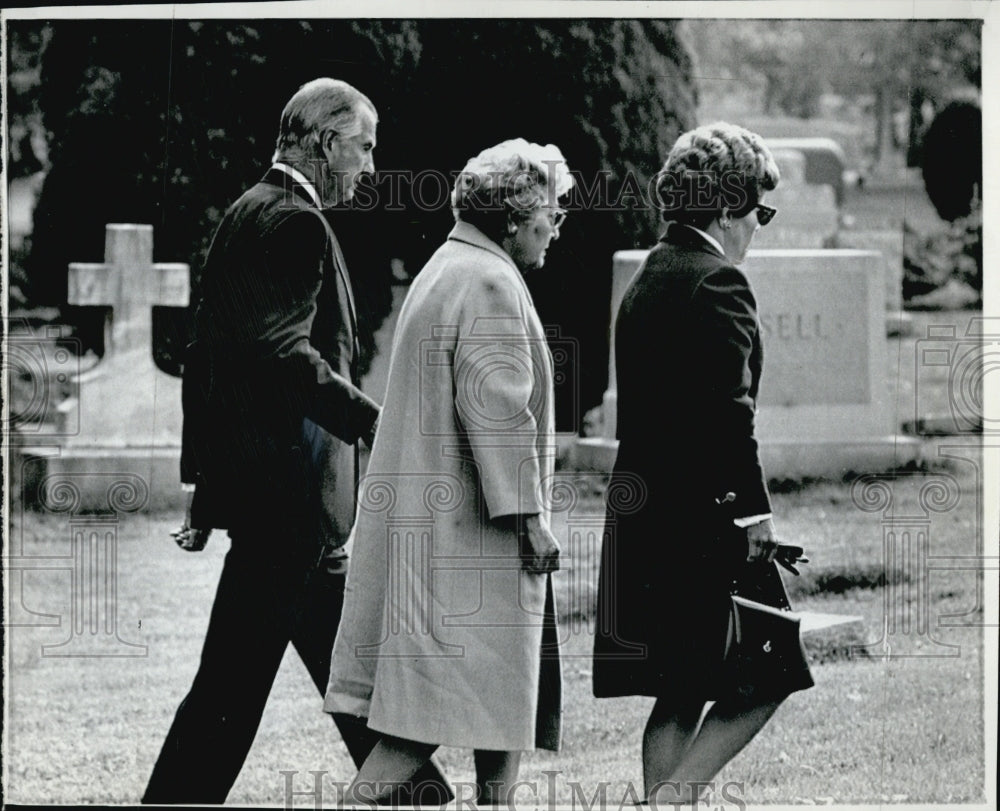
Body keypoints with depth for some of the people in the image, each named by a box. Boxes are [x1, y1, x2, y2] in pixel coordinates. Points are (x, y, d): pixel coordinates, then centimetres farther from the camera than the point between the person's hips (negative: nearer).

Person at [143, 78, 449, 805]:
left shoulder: (245, 215, 16)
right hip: (290, 489, -11)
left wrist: (205, 481, 21)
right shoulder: (294, 223, -14)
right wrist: (372, 420, -27)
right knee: (233, 683, -6)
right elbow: (285, 352, -26)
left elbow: (206, 360, 19)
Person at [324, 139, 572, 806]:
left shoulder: (446, 270, 19)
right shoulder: (490, 284, -13)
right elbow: (497, 409, -20)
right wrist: (529, 515, -19)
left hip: (425, 517, 11)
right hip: (466, 527, -11)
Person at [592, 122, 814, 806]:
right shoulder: (718, 283, -12)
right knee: (761, 681, -1)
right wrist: (754, 511, -17)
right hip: (705, 517, -9)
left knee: (679, 694, 11)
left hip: (643, 513, 9)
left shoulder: (648, 278, 15)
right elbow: (730, 413, -19)